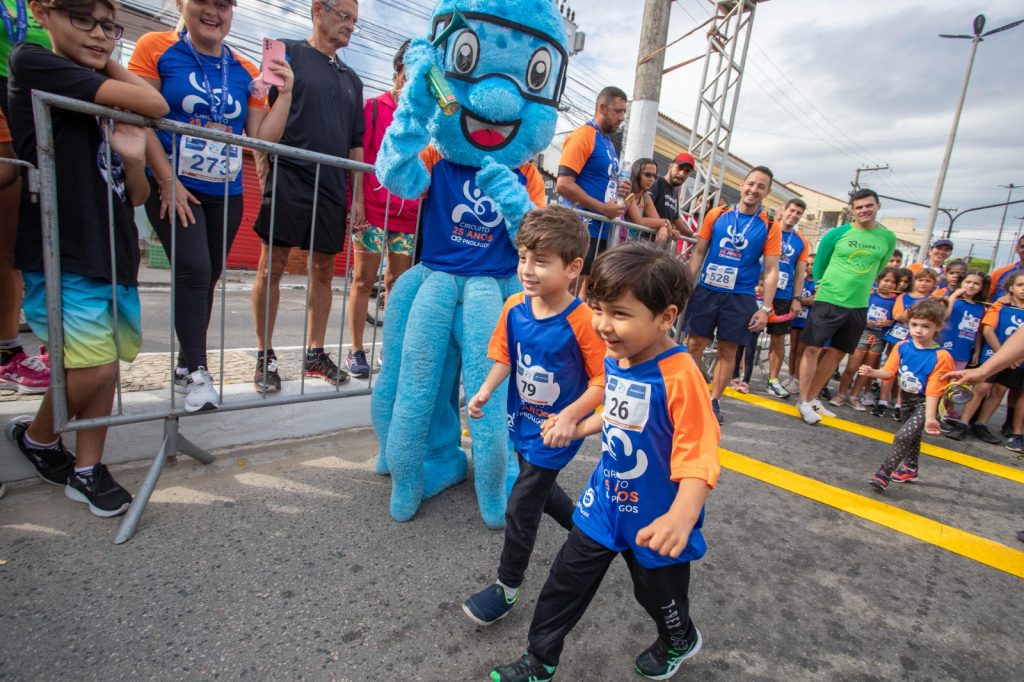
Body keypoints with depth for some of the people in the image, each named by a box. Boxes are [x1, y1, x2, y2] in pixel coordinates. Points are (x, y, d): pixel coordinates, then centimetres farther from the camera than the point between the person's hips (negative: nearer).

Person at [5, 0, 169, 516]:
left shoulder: (110, 108, 17)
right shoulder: (32, 63, -2)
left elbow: (137, 196, 14)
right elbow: (154, 105, -13)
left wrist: (133, 159, -5)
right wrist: (111, 69, 5)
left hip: (116, 255, 7)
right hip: (63, 256, -6)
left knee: (107, 366, 7)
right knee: (95, 366, -12)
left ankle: (86, 469, 21)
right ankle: (36, 437, 19)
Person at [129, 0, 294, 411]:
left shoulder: (245, 71, 9)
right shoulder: (155, 48, 0)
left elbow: (263, 139, 4)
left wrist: (284, 92, -4)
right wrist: (168, 181, -15)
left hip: (226, 195, 4)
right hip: (175, 188, -4)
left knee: (206, 280, 8)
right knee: (194, 271, -18)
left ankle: (185, 366, 23)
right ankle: (198, 373, -7)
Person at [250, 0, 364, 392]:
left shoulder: (351, 79, 22)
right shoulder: (288, 53, 7)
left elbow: (356, 144, 20)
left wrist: (358, 195, 12)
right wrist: (266, 169, -13)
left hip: (332, 188, 5)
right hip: (289, 179, -5)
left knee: (323, 271, 6)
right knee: (272, 267, -3)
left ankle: (315, 353, 16)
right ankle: (265, 356, 7)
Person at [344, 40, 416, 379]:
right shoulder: (374, 107, 4)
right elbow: (358, 159, 0)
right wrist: (356, 203, -9)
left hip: (410, 216, 3)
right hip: (372, 211, -2)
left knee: (397, 284, 9)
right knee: (364, 280, 2)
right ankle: (356, 350, 13)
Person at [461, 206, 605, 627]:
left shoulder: (582, 321, -26)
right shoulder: (515, 308, -9)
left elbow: (603, 380, -20)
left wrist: (570, 417, -30)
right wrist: (486, 390, -11)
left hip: (556, 432, -7)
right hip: (523, 421, 7)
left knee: (522, 506, 4)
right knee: (541, 489, 26)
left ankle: (507, 586, 29)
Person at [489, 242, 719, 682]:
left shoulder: (680, 377, -31)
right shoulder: (614, 358, -8)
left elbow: (699, 456, -33)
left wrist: (682, 515, -46)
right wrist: (581, 428, 12)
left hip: (654, 519, -5)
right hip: (605, 502, 5)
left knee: (659, 592, 23)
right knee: (566, 582, 15)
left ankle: (680, 641, 58)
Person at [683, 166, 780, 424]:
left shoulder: (770, 227, 1)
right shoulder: (716, 215, 3)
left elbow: (771, 270, 0)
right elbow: (699, 252, 7)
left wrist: (765, 308, -5)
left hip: (740, 297, 0)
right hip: (706, 290, 0)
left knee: (728, 350, 6)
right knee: (695, 343, 2)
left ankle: (713, 401, 18)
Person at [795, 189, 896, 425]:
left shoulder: (888, 238, 5)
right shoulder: (837, 234, -4)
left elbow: (878, 269, 18)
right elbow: (819, 263, 5)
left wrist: (860, 288, 18)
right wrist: (825, 287, 8)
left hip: (858, 306, 4)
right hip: (828, 301, -4)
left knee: (837, 353, 10)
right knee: (813, 349, -5)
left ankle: (812, 398, 22)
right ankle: (803, 401, 3)